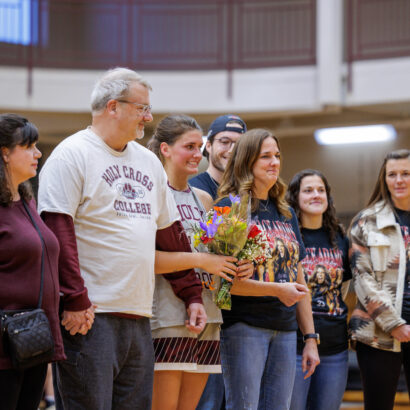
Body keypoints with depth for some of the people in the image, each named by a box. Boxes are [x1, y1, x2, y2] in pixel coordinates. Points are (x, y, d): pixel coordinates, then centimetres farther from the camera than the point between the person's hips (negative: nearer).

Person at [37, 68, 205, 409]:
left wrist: (192, 294, 17)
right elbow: (57, 231, -13)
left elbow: (170, 233, 23)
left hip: (139, 317, 8)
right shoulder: (72, 154, -4)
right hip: (89, 317, -7)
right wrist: (75, 301, -19)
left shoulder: (149, 161, 20)